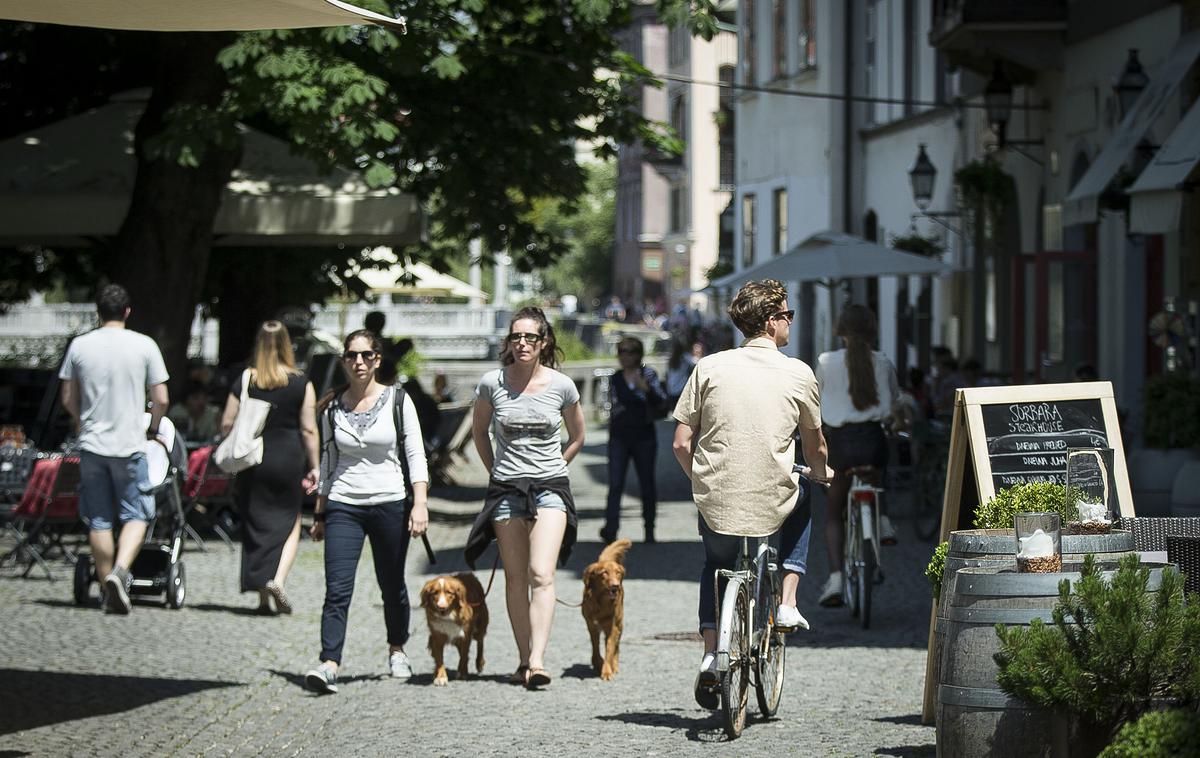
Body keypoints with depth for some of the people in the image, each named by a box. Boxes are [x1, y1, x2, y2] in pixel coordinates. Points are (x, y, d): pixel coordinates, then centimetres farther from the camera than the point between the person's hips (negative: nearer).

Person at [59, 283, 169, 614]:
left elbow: (68, 399, 8)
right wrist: (152, 429, 16)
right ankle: (120, 571, -18)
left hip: (91, 445, 2)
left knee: (99, 521, 8)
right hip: (130, 444, -2)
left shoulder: (79, 345, 1)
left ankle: (109, 591, 12)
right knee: (136, 515, 5)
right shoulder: (144, 346, -3)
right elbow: (160, 399, -2)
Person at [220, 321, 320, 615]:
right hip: (289, 458, -1)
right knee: (290, 523, 10)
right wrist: (313, 467, 4)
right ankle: (278, 579, -13)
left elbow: (227, 425, -1)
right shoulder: (301, 384, -4)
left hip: (253, 460, 1)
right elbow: (309, 429, -5)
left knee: (255, 525, 10)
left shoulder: (245, 381, -2)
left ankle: (263, 597, 12)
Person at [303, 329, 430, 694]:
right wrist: (319, 515, 15)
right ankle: (329, 665, -19)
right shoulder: (333, 409, 6)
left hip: (390, 504, -1)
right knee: (337, 590, -12)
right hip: (344, 506, 1)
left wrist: (420, 503, -13)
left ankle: (397, 649, 36)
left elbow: (415, 454, -3)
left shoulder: (397, 400, 0)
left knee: (392, 586, 12)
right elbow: (328, 462, 15)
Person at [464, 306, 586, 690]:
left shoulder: (562, 386, 0)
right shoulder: (492, 383, -1)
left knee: (541, 575, -15)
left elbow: (577, 437, 15)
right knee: (515, 579, 3)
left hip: (550, 488, -1)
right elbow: (479, 431, 17)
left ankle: (538, 660, -24)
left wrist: (551, 468, 11)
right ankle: (523, 660, 9)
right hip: (505, 489, 1)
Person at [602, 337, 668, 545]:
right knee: (615, 484, -11)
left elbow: (662, 403, -10)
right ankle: (610, 529, -20)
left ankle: (649, 530, 19)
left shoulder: (648, 374, -2)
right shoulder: (615, 379, 9)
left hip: (644, 437, -2)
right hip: (619, 437, 2)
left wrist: (646, 389, -24)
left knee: (647, 484, 7)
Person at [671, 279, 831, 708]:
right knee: (803, 508, 35)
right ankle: (787, 603, 21)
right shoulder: (798, 374, -2)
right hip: (772, 504, -1)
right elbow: (814, 448, 11)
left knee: (716, 564, 32)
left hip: (716, 505, 1)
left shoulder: (709, 368, 0)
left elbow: (681, 444, -1)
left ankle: (711, 657, 17)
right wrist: (821, 476, 34)